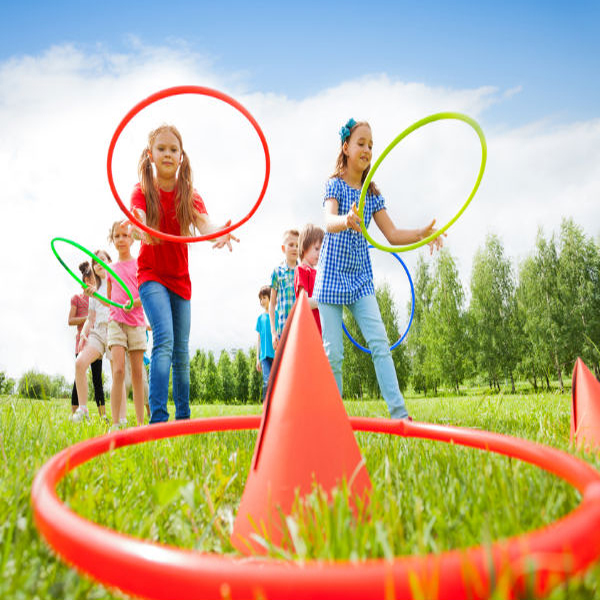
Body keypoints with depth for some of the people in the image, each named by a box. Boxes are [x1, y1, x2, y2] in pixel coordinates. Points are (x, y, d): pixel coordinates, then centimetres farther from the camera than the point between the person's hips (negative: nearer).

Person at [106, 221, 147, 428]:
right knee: (118, 370, -13)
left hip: (136, 323, -1)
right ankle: (115, 423, -12)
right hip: (115, 322, 1)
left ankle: (140, 423, 5)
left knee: (137, 373, 0)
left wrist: (137, 302, -17)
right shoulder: (111, 269, 15)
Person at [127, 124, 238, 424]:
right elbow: (139, 220, -29)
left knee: (182, 351, 7)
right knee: (164, 340, -23)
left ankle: (183, 418, 19)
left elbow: (204, 225, -21)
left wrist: (219, 232, -45)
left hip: (180, 279, 3)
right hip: (152, 276, -3)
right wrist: (140, 229, -54)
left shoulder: (189, 194, -1)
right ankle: (157, 418, -23)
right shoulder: (142, 191, -7)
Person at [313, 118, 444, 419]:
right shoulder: (335, 184, -4)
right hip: (332, 274, -4)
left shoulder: (372, 194, 10)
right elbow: (329, 222, -25)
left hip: (361, 277, 4)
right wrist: (346, 220, -48)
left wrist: (421, 233, -14)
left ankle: (399, 412, -10)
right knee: (333, 351, -2)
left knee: (379, 342, -9)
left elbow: (392, 235, 5)